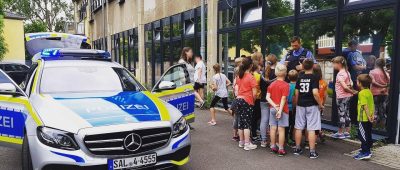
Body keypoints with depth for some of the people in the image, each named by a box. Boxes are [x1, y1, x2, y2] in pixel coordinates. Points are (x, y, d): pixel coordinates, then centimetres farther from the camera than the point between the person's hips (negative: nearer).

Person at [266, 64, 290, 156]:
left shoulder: (271, 84, 6)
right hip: (282, 109, -5)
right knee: (281, 129, 0)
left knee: (273, 128, 10)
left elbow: (267, 97, -2)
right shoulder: (285, 85, -10)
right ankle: (281, 149, 4)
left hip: (272, 109, 5)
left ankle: (273, 147, 19)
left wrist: (275, 106, -9)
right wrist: (280, 110, -17)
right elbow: (283, 99, -16)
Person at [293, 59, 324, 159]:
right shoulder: (314, 77, -9)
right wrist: (320, 105, -7)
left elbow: (296, 93, 5)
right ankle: (312, 152, 4)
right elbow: (315, 93, -19)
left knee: (299, 128, 11)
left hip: (300, 105, 4)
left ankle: (297, 149, 21)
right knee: (311, 129, -1)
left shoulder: (300, 77, 4)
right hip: (312, 105, -4)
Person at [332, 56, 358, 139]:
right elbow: (351, 84, 11)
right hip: (347, 96, 9)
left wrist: (353, 92, -11)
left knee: (341, 114, 0)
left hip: (341, 97, -9)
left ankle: (340, 133, 9)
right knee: (347, 114, 12)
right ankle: (347, 132, 19)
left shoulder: (340, 74, -17)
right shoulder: (347, 72, 11)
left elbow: (344, 87, -22)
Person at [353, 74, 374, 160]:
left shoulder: (362, 93, -17)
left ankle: (365, 153, -3)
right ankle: (367, 150, 26)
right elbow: (372, 104, 11)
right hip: (369, 118, 9)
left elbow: (365, 106, -22)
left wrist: (368, 116, -22)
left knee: (362, 135, -3)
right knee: (368, 134, 16)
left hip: (364, 118, -9)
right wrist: (372, 115, 11)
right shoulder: (369, 92, 10)